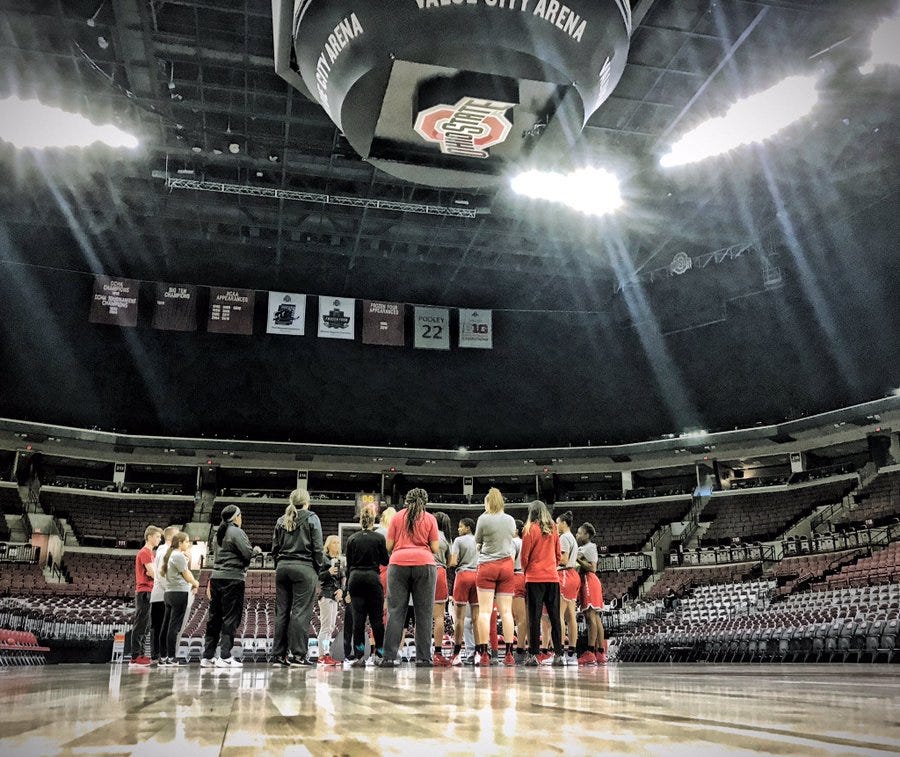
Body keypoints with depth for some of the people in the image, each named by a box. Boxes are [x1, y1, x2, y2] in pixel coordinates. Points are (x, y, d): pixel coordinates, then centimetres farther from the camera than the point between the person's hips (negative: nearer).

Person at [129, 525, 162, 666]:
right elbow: (153, 573, -18)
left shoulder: (149, 552, 20)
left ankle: (140, 654, 16)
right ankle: (136, 656, -6)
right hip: (144, 592, -10)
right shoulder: (145, 552, -12)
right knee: (140, 624, -8)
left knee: (145, 625, 12)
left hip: (147, 592, 10)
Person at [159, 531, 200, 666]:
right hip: (179, 593, -9)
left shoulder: (170, 555, 16)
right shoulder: (179, 555, -12)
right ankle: (171, 658, -4)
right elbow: (186, 575, -9)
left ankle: (163, 657, 14)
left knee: (166, 626, 9)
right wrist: (195, 584, 10)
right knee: (174, 627, -6)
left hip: (169, 593, 9)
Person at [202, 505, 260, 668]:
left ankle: (207, 656, 14)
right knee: (231, 618, -3)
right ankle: (225, 657, -5)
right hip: (232, 578, -8)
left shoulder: (220, 533, 17)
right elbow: (248, 553, -13)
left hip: (216, 577, 8)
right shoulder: (236, 532, -8)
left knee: (215, 618, 11)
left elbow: (216, 556, 19)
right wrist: (256, 550, 6)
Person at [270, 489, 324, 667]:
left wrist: (279, 565, 17)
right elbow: (317, 547, -5)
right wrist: (318, 568, 3)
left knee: (281, 611, 7)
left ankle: (278, 655, 9)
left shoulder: (281, 520, 13)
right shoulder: (311, 518, -1)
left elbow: (274, 547, 12)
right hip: (303, 567, -5)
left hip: (282, 567, 5)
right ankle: (298, 654, -7)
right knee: (301, 611, -5)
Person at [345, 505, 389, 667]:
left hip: (355, 579, 2)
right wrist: (388, 553, 23)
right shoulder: (379, 538, -3)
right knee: (376, 618, 6)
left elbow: (348, 564, 9)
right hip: (372, 578, -2)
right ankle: (380, 653, 7)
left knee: (358, 619, 2)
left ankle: (359, 656, -1)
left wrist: (348, 587, 15)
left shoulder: (352, 539, 6)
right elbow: (385, 561, 2)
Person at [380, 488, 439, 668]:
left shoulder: (397, 517, 11)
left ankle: (389, 657, -2)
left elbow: (388, 546, 9)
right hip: (424, 564, -1)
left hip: (398, 564, 1)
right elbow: (435, 548, 5)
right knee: (424, 613, 3)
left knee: (395, 611, 2)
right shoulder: (430, 519, 8)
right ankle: (423, 658, 2)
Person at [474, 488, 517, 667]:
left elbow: (477, 542, 6)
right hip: (506, 565, 3)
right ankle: (509, 654, 3)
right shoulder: (511, 520, 7)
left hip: (487, 566, -3)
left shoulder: (483, 519, -4)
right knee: (506, 611, 4)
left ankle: (483, 654, -5)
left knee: (485, 611, -2)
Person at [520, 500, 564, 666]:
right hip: (553, 577, 4)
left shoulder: (530, 529, -5)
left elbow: (525, 555, -4)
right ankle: (558, 654, 6)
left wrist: (526, 571, 12)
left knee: (534, 616, -2)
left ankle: (534, 654, -3)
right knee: (554, 616, 6)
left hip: (535, 577, -4)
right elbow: (558, 553, 13)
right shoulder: (553, 529, 8)